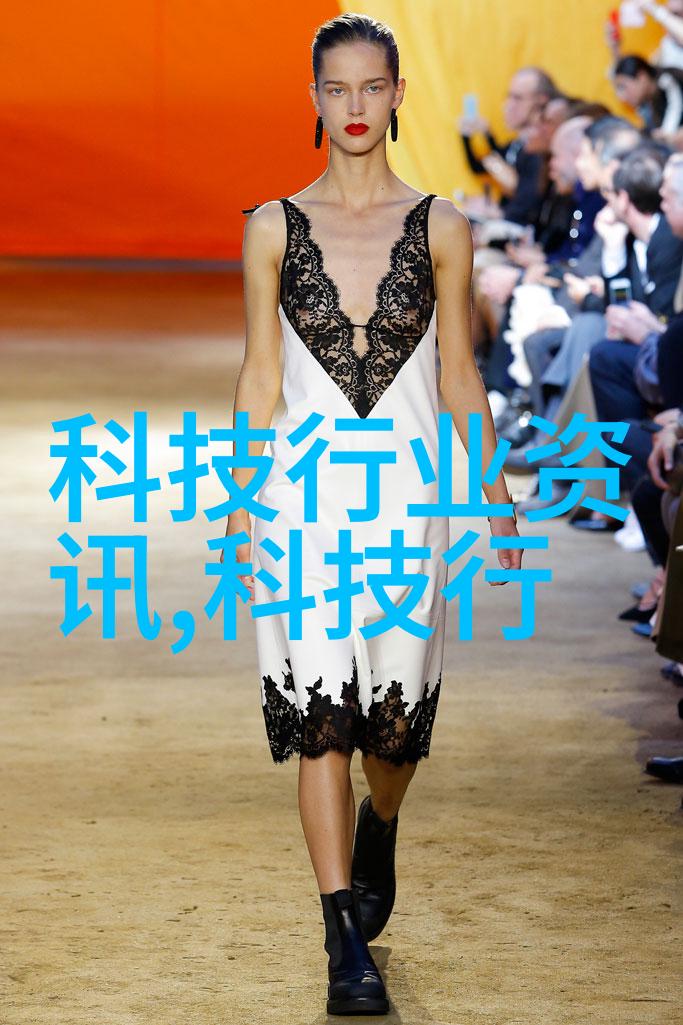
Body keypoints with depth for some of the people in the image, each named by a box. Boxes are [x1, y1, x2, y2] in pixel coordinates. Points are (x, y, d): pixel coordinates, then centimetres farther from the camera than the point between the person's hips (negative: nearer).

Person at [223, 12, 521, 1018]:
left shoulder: (439, 227, 4)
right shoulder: (275, 227, 4)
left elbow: (460, 375, 8)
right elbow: (260, 378, 6)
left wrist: (494, 483, -1)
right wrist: (243, 500, 1)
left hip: (406, 486, 1)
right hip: (306, 484, 0)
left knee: (397, 711, 3)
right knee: (320, 713, -6)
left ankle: (377, 826, 39)